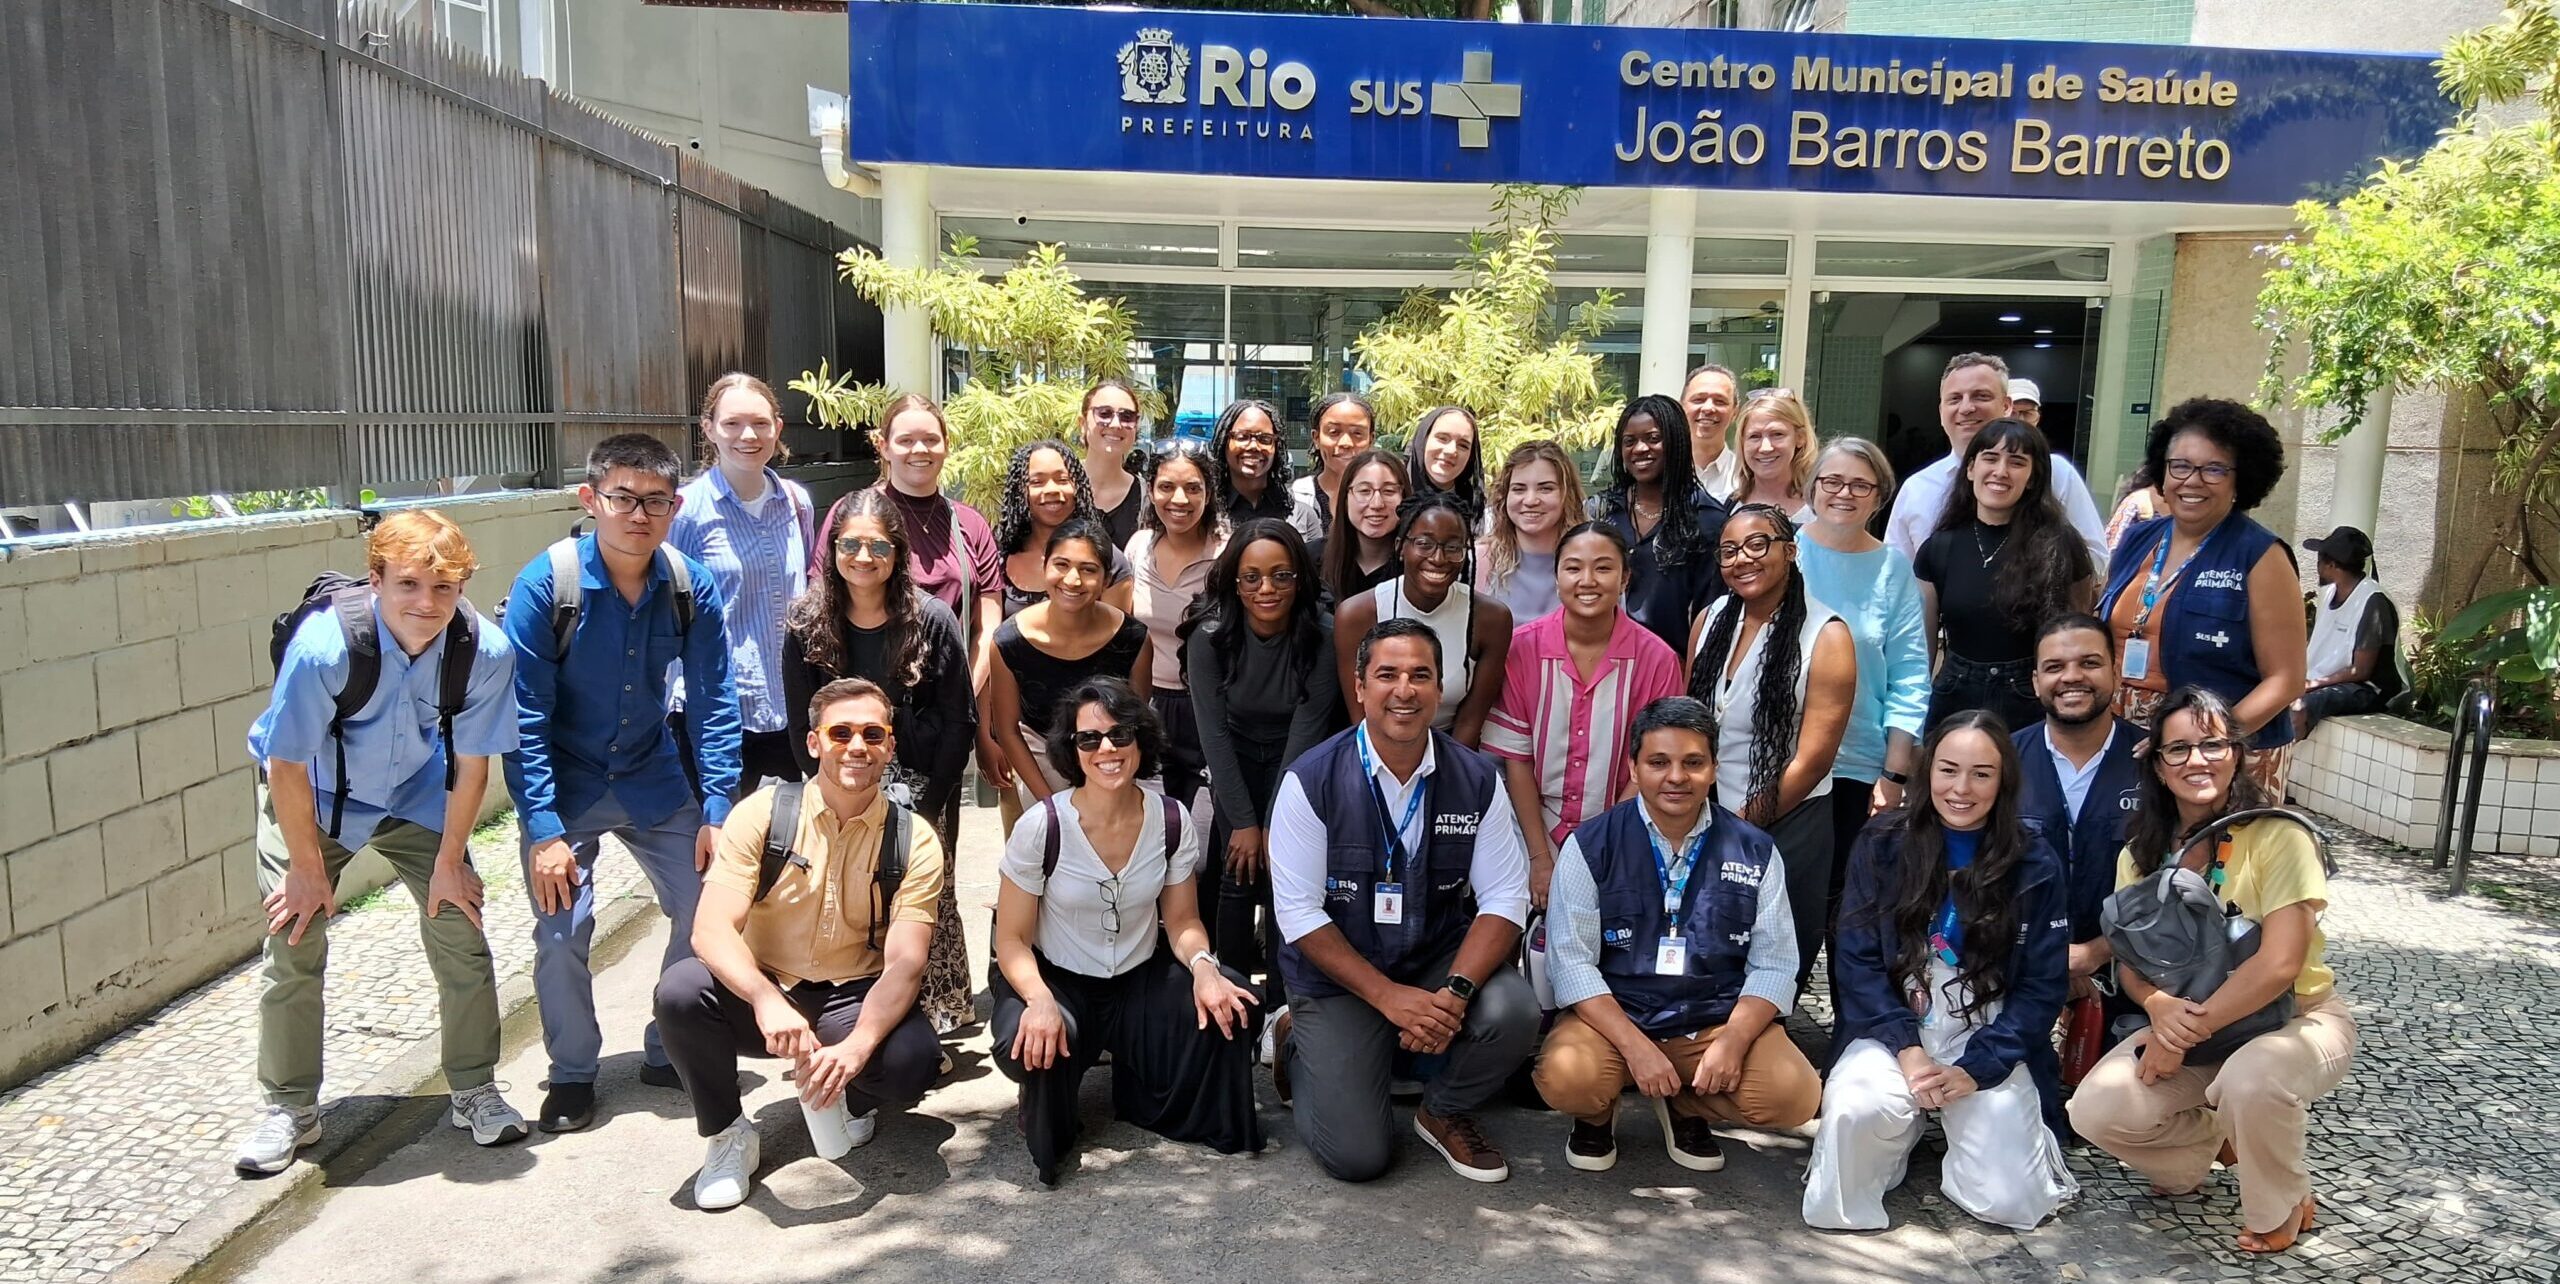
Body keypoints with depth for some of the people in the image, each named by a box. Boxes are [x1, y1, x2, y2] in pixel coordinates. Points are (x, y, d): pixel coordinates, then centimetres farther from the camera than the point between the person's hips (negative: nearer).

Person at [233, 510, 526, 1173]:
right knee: (293, 945, -3)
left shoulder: (486, 651, -28)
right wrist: (309, 867, -13)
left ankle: (475, 1091, 15)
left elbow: (470, 764, -14)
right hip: (311, 795, -2)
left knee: (461, 934, -3)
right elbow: (289, 765, -22)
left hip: (418, 795, 2)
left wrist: (449, 861, -7)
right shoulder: (325, 642, -35)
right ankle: (289, 1108, 18)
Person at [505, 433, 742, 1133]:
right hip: (565, 786, -3)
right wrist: (543, 830, -21)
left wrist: (717, 810, -11)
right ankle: (572, 1075, 16)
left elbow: (713, 703, -5)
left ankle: (668, 1054, 20)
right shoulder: (545, 587, -19)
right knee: (562, 930, -9)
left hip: (653, 780, 3)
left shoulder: (693, 588, -11)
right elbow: (523, 717, -17)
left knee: (707, 908, -2)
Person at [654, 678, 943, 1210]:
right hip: (763, 994, 1)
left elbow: (905, 965, -17)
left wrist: (856, 1046, -36)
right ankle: (728, 1134, -3)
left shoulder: (914, 841, -9)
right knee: (680, 990, -29)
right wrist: (768, 1001, -39)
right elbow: (711, 929, -19)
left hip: (855, 1002, 0)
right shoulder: (763, 813, -9)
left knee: (912, 1062, -31)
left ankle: (851, 1100, 9)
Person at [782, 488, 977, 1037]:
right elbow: (802, 728, 3)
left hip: (919, 791, -1)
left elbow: (960, 722, -4)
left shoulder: (931, 619, -7)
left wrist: (926, 807, -8)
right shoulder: (808, 625, -1)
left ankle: (935, 1017, 10)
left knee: (926, 903, -5)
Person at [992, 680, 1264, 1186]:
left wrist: (1203, 965, -22)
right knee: (1030, 1044, -36)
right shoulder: (1041, 828, -18)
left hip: (1143, 980, 3)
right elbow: (1011, 939, -12)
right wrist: (1039, 1000, -31)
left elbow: (1182, 920, 1)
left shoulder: (1172, 821, -8)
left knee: (1233, 1006, -22)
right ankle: (1049, 1133, 3)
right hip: (1058, 981, -3)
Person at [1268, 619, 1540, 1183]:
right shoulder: (1311, 781, -15)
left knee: (1513, 1013, -28)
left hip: (1442, 959, 3)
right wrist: (1387, 996, -21)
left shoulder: (1477, 780, -7)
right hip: (1338, 973, -2)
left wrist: (1456, 993, -24)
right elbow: (1299, 911, -14)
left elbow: (1505, 898, -8)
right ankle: (1303, 1045, 22)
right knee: (1358, 1155, -11)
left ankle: (1446, 1113, 6)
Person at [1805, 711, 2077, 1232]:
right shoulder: (1882, 844, -3)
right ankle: (1907, 1124, 5)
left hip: (1987, 1044, 1)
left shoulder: (2035, 862, -2)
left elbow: (2042, 987, -1)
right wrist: (1906, 1049, -16)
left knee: (2008, 1201, -16)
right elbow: (1858, 961, -4)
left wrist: (1977, 1068, -13)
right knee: (1856, 1108, -33)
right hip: (1892, 1031, 0)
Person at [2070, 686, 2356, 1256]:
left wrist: (2189, 1029, -25)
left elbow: (2279, 965, -25)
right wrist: (2159, 1006, -24)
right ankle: (2221, 1137, 15)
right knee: (2096, 1111, -19)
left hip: (2297, 1017, -4)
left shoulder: (2277, 835, -17)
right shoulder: (2142, 853, 0)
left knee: (2250, 1078, -39)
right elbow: (2130, 959, -1)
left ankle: (2281, 1208, -5)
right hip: (2185, 1028, 5)